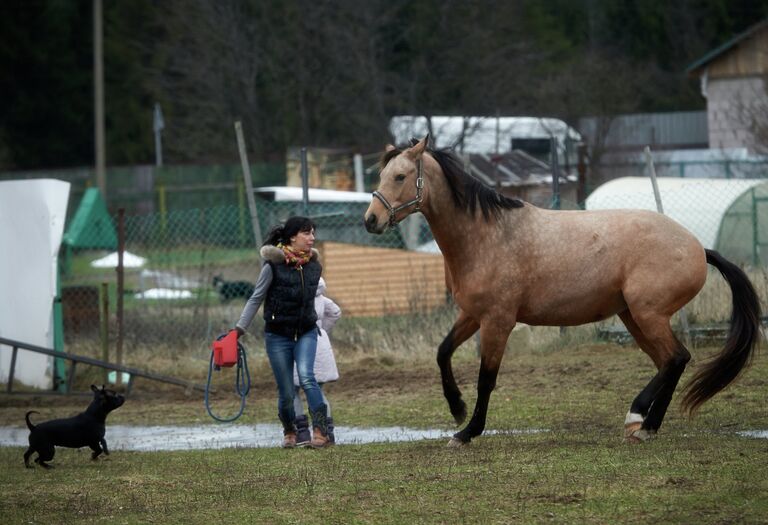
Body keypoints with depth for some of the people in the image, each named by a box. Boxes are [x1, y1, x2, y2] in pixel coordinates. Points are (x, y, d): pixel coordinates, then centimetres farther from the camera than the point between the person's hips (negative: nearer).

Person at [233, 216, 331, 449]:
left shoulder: (314, 266, 1)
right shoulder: (274, 266, -11)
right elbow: (256, 299, -6)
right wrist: (239, 329, -10)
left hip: (306, 333, 2)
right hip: (278, 336, -2)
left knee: (306, 376, -23)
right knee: (286, 392, 1)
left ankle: (320, 431, -28)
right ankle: (289, 431, 28)